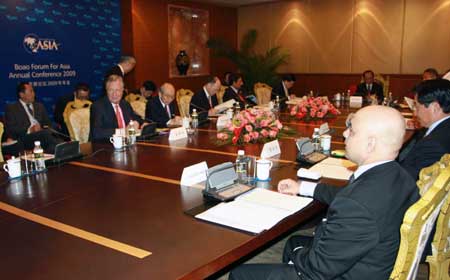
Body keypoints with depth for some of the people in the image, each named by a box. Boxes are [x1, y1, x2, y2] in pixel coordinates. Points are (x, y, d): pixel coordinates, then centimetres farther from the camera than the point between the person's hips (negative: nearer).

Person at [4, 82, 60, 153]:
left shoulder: (39, 106, 27)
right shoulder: (11, 108, 12)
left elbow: (48, 124, 22)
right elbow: (10, 129, 0)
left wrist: (45, 128, -3)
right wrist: (29, 130, -16)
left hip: (43, 135, 4)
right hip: (25, 140, -4)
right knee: (45, 133, -36)